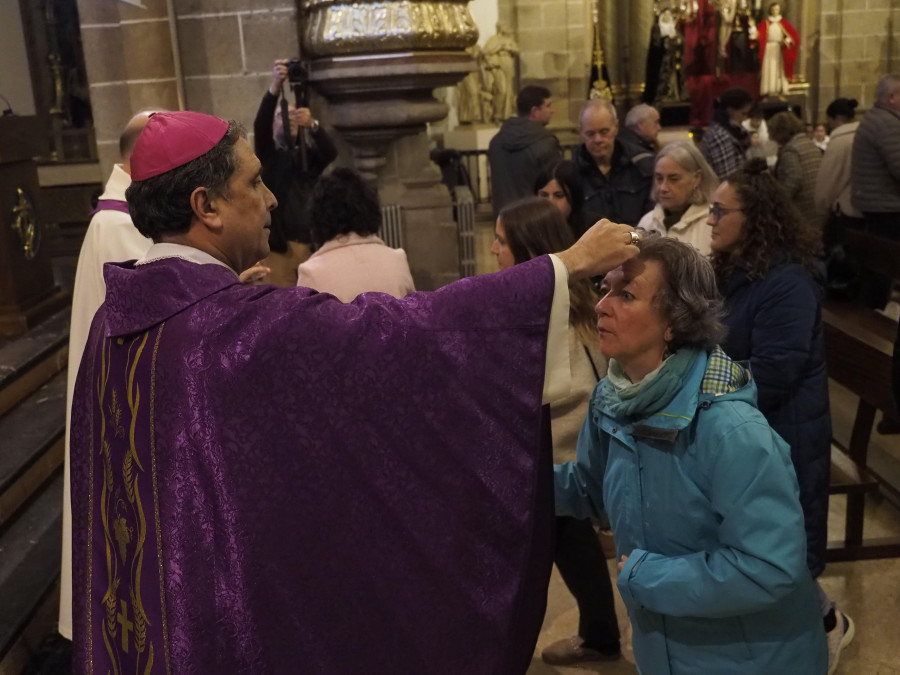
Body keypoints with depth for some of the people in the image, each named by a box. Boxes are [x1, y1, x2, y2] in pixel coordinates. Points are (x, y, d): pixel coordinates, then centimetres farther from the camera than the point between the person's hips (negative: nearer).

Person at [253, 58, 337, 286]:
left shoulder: (310, 156, 14)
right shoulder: (269, 154, 9)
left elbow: (331, 152, -7)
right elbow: (260, 124, -9)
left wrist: (312, 124, -27)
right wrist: (275, 86, -25)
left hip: (311, 242, 2)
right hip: (279, 244, -2)